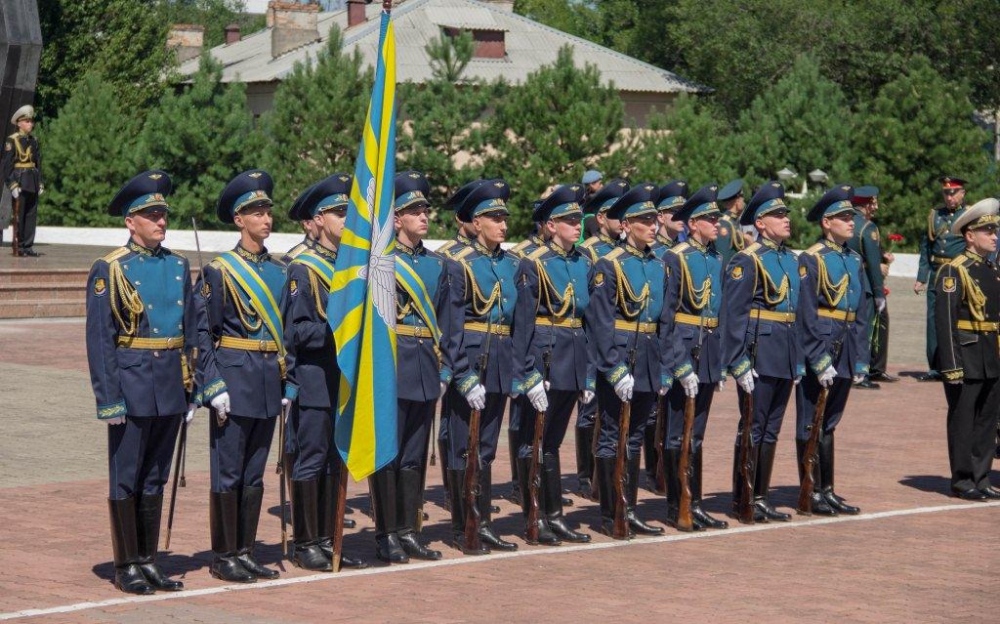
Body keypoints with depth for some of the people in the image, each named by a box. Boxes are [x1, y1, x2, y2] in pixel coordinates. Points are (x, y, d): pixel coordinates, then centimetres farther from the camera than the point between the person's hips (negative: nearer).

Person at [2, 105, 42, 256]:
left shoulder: (34, 141, 13)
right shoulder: (12, 141, -6)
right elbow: (6, 164, -9)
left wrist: (40, 183, 11)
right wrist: (12, 185, -15)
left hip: (33, 182, 6)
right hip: (19, 181, -6)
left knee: (32, 214, 5)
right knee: (19, 215, -3)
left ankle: (28, 245, 9)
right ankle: (18, 247, 3)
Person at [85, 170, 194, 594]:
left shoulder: (178, 266, 10)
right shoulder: (110, 270, -6)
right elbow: (99, 339, -9)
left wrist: (191, 390, 11)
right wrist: (109, 398, -14)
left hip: (170, 388, 5)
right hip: (132, 385, -5)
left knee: (155, 478, 12)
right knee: (126, 479, 2)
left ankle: (148, 562, 20)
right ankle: (126, 567, 9)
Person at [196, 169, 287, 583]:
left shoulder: (280, 271, 11)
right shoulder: (220, 271, -7)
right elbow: (202, 334, -9)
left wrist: (287, 385, 12)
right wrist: (214, 388, -14)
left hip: (269, 385, 6)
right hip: (235, 380, -6)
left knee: (254, 474, 11)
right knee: (227, 474, 0)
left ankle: (245, 553, 18)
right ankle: (223, 557, 7)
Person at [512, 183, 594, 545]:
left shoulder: (584, 264, 10)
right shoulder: (534, 265, -9)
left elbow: (589, 320, 14)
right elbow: (523, 324, -12)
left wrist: (589, 374, 11)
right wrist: (529, 376, -17)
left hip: (573, 364, 6)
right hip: (545, 360, -6)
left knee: (552, 443, 14)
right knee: (534, 443, 2)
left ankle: (555, 517, 18)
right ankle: (535, 519, 9)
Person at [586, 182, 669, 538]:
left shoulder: (659, 267, 11)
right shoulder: (609, 266, -10)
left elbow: (664, 322, 14)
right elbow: (600, 323, -14)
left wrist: (664, 369, 10)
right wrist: (616, 370, -18)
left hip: (648, 366, 7)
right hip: (619, 363, -7)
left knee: (635, 440, 13)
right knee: (612, 441, 1)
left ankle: (629, 512, 20)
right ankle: (609, 517, 7)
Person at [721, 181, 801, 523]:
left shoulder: (791, 259, 14)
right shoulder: (747, 260, -10)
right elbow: (734, 315, -14)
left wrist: (799, 360, 15)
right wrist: (739, 364, -17)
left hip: (785, 357, 7)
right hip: (760, 352, -7)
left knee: (771, 430, 12)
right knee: (753, 428, -1)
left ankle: (761, 498, 19)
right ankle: (741, 502, 6)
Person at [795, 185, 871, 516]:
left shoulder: (854, 260, 11)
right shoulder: (811, 259, -10)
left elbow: (862, 313, 13)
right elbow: (806, 315, -14)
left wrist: (861, 360, 7)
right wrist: (820, 361, -18)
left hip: (844, 353, 7)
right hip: (818, 346, -7)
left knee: (829, 423, 14)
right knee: (810, 425, 2)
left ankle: (828, 491, 20)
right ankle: (811, 493, 7)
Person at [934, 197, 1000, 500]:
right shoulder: (955, 271, -11)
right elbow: (944, 318, -16)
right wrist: (951, 365, -20)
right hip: (966, 358, -7)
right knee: (963, 420, 2)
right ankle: (963, 481, 10)